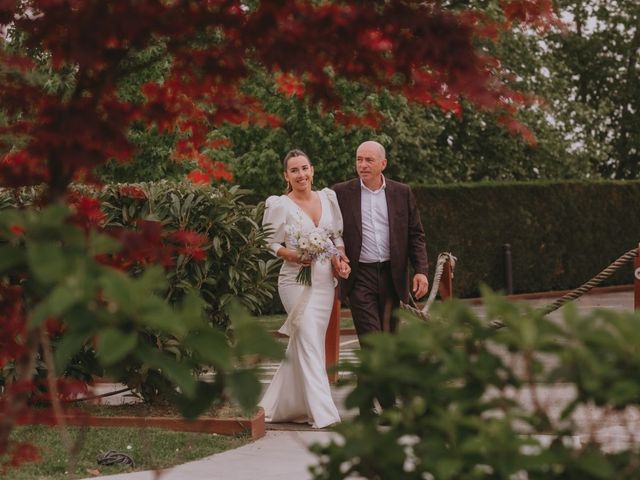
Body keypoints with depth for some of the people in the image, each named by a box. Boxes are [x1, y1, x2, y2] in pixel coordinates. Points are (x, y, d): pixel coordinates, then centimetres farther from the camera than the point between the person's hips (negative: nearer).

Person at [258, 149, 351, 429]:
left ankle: (281, 406, 22)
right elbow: (270, 243, -2)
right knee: (309, 343, -11)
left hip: (325, 280, 5)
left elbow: (338, 235, 17)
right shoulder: (279, 205, -3)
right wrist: (295, 256, -18)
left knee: (302, 345, 10)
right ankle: (323, 414, -12)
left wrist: (341, 258, -1)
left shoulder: (328, 198, 11)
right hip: (297, 280, -5)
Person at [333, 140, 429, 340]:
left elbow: (416, 235, 8)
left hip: (392, 276, 2)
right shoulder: (342, 193, 1)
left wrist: (421, 271, -3)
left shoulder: (402, 193, 6)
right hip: (360, 277, -2)